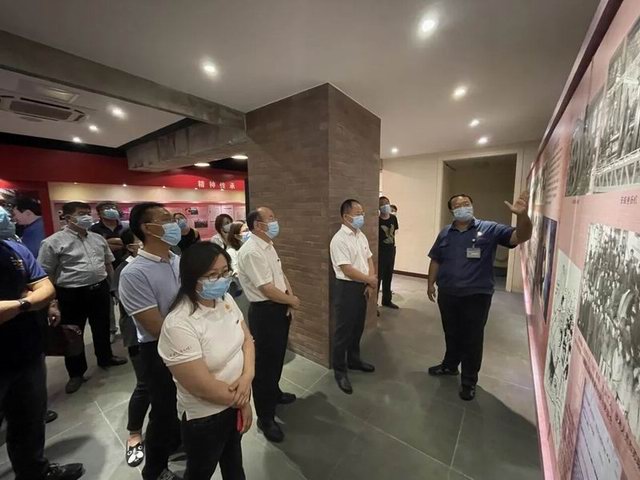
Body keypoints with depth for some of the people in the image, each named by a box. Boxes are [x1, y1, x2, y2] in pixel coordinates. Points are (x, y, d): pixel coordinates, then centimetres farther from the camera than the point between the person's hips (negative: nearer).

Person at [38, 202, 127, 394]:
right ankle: (76, 373, 30)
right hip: (71, 294, -4)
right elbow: (46, 274, -9)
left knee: (102, 328, 19)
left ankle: (105, 358, 40)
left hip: (100, 289, 5)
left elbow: (108, 263, 14)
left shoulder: (98, 238, 5)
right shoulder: (53, 242, -11)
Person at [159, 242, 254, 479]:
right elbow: (204, 387, -28)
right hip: (204, 417, -5)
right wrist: (242, 401, -13)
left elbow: (247, 339, -2)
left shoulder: (226, 299, -10)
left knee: (233, 459, 31)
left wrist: (247, 376, -18)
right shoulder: (179, 325, -32)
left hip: (237, 402, 5)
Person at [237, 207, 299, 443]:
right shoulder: (251, 251, -23)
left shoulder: (268, 246, 8)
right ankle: (265, 417, 29)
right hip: (264, 312, -9)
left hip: (279, 308, 10)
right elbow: (267, 289, -25)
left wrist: (290, 294, -2)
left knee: (277, 357, 26)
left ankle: (274, 393, 50)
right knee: (265, 362, 8)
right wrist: (292, 300, -11)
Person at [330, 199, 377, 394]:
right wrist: (372, 280, -10)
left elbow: (369, 260, 10)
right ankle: (339, 371, 23)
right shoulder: (339, 239, -19)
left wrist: (370, 284, -3)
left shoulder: (361, 236, 8)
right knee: (344, 330, 5)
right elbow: (348, 270, -22)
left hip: (362, 287, 8)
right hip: (347, 288, -8)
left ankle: (354, 360, 42)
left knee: (358, 327, 21)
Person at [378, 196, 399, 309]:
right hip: (380, 251, -6)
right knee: (378, 276, -2)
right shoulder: (377, 220, -14)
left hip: (391, 250, 7)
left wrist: (393, 244, 16)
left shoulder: (393, 218, 5)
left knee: (388, 276, 17)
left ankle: (387, 300, 33)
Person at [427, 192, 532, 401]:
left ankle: (469, 381, 29)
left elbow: (520, 237, -16)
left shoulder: (489, 229, -6)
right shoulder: (445, 233, 4)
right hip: (448, 294, 4)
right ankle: (450, 365, 43)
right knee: (451, 334, 21)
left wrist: (522, 215, -34)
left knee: (472, 339, 10)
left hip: (476, 296, -3)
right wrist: (431, 284, 8)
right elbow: (435, 260, 9)